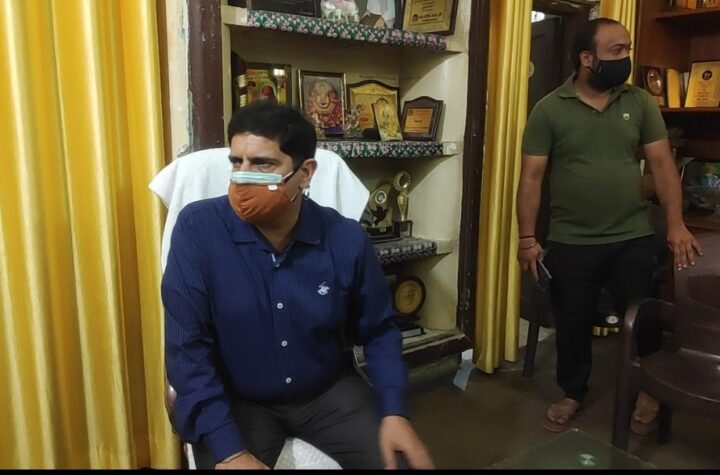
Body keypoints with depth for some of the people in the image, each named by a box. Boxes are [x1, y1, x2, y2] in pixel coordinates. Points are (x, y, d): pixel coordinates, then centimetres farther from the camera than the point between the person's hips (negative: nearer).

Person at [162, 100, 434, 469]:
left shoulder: (346, 240, -12)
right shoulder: (197, 229, -18)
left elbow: (377, 331, 1)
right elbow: (187, 348, -17)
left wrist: (393, 411, -11)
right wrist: (229, 449, -23)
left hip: (329, 392, 2)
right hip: (236, 401, -1)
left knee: (401, 459, -10)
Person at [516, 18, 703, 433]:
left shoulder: (641, 103, 3)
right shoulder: (549, 110, -5)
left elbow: (662, 164, 2)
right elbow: (532, 177, -7)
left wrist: (676, 224, -8)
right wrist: (527, 238, -11)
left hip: (634, 239, 2)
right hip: (571, 243, -2)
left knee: (644, 319, 12)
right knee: (573, 324, 12)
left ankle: (648, 390, 39)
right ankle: (573, 394, 34)